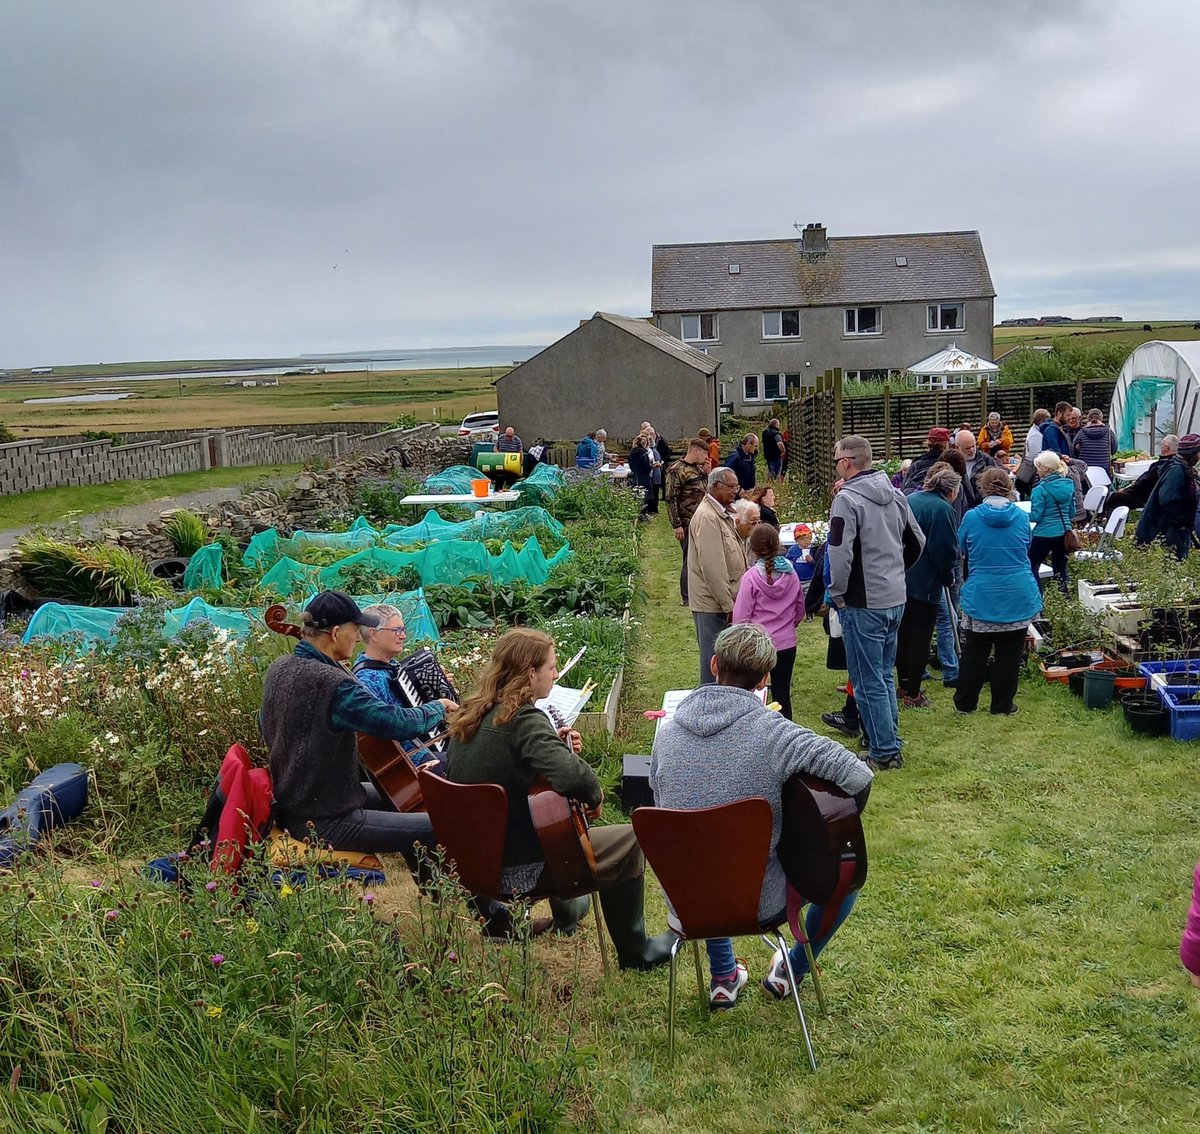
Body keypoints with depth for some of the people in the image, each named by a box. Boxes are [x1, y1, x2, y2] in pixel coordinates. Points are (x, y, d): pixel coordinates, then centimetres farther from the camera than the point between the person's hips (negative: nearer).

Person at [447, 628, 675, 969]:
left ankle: (566, 912, 52)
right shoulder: (524, 719, -25)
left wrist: (555, 744, 6)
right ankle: (634, 952, 19)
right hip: (520, 868, -9)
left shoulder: (469, 716, 1)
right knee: (628, 841, 4)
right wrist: (595, 794, -17)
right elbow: (570, 775, -39)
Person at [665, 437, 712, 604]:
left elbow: (708, 489, 22)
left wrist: (707, 472, 5)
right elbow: (671, 499, -16)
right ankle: (687, 598, 9)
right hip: (688, 524, -8)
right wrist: (677, 525, -18)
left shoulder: (699, 468, 12)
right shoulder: (677, 470, -13)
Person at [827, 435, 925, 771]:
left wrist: (837, 594, -10)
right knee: (884, 676, 19)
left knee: (869, 681, 1)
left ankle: (885, 752, 7)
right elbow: (917, 541, 17)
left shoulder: (847, 499, -16)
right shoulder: (896, 496, 9)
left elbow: (840, 553, -23)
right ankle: (891, 744, 26)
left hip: (863, 604, -8)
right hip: (896, 601, 8)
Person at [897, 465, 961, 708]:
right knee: (921, 638, 1)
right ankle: (913, 694, 5)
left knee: (904, 633, 18)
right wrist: (948, 578, 2)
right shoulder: (942, 509, -14)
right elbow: (945, 551, -15)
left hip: (900, 579, 8)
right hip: (925, 583, -7)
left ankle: (905, 684, 29)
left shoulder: (910, 500, 9)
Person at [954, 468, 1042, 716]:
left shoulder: (971, 517, -5)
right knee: (1009, 654, 8)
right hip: (1018, 597, 1)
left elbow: (962, 550, 12)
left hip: (980, 597, -1)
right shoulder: (1022, 517, 0)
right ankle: (1003, 706, 14)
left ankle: (965, 703, 17)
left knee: (975, 652, 9)